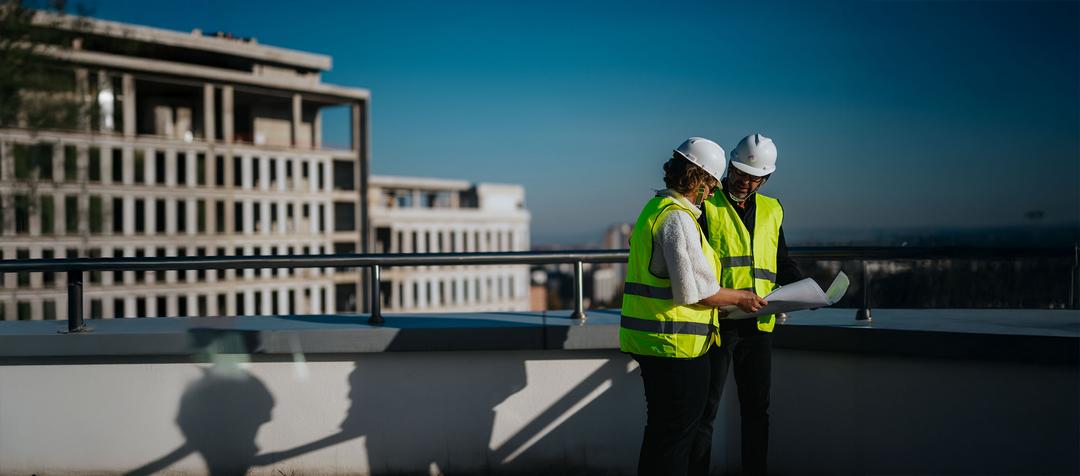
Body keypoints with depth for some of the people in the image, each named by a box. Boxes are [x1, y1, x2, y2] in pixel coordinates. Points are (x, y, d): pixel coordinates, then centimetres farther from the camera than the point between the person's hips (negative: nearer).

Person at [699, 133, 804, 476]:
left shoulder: (772, 210, 15)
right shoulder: (706, 204, -2)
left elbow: (782, 262, 21)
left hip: (758, 323, 5)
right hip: (716, 319, -5)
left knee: (757, 407, 13)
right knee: (705, 407, 1)